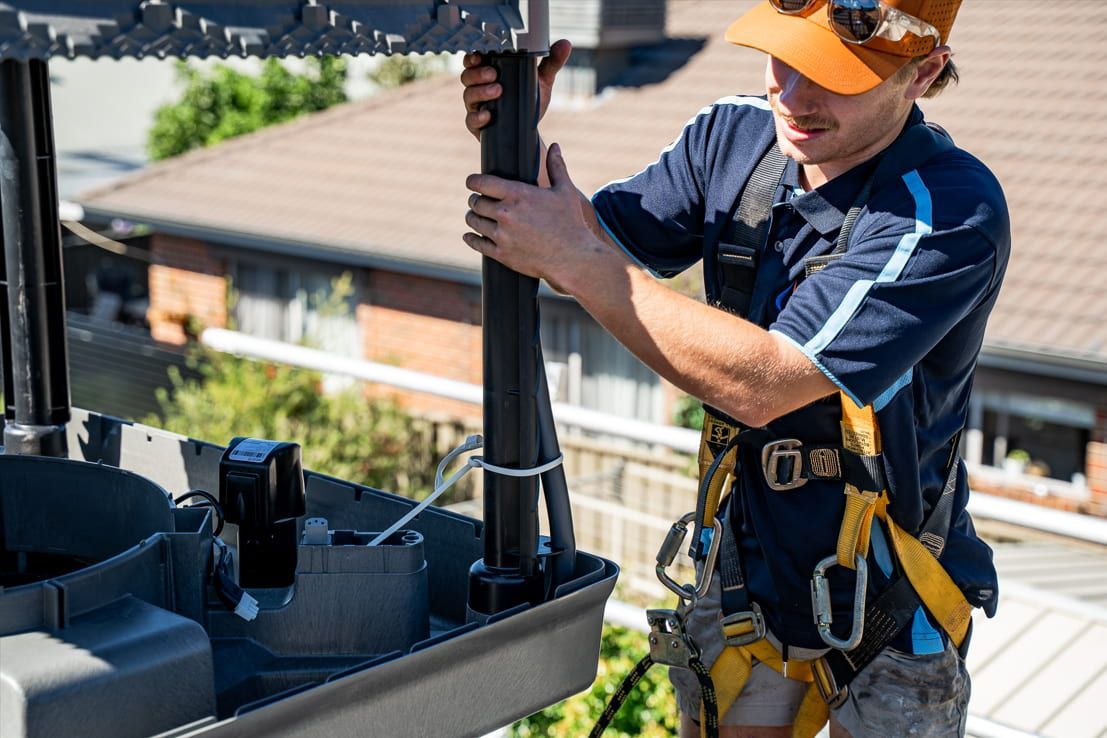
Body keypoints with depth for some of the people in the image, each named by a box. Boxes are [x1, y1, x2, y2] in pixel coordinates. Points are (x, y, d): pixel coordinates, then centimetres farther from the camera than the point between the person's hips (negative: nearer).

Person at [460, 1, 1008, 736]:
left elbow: (759, 384, -32)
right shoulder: (733, 138, -6)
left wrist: (577, 260, -30)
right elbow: (595, 247, 1)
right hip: (746, 571, 5)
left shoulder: (953, 211, -26)